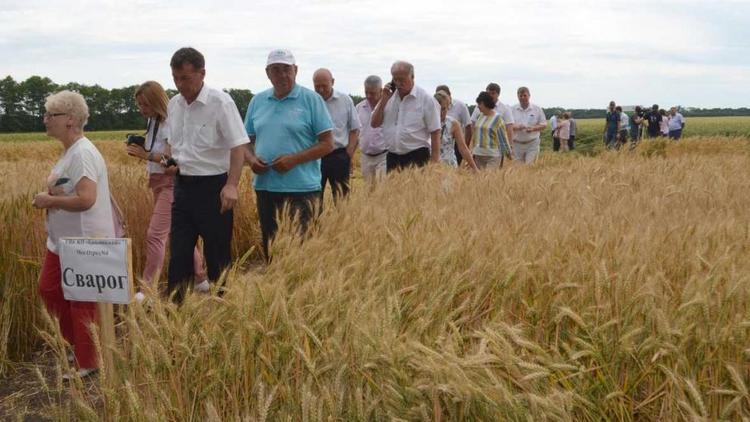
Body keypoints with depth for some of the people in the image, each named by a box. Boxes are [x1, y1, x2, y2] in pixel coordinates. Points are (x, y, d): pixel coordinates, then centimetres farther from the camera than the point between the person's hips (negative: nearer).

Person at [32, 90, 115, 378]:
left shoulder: (83, 153, -21)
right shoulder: (69, 151, 11)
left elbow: (86, 199, -31)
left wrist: (49, 200, -17)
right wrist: (48, 198, 5)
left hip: (86, 244, -10)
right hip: (62, 242, 10)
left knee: (82, 303, 1)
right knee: (49, 290, 18)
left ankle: (87, 363, 16)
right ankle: (77, 344, 33)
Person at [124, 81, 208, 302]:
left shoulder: (171, 123, -16)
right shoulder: (152, 121, 10)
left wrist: (147, 155, -23)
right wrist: (141, 151, -2)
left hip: (171, 184, -9)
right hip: (157, 182, 9)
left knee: (155, 234, -10)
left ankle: (146, 289, -6)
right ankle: (200, 278, 27)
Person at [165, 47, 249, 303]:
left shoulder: (220, 102, -12)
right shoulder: (174, 104, 9)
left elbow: (239, 146, -17)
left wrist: (231, 185, -26)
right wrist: (170, 161, 3)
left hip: (213, 187, -6)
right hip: (183, 185, 6)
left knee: (217, 254, 3)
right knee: (179, 252, 8)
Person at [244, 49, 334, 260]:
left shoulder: (311, 100, -3)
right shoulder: (257, 101, 11)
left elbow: (327, 144, -6)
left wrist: (294, 159, -17)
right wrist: (251, 158, -5)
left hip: (302, 188, -5)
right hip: (265, 186, 5)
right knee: (269, 246, 13)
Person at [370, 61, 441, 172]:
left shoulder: (426, 99, -5)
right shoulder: (389, 97, 10)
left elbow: (435, 132, -7)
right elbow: (374, 123, 5)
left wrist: (434, 162, -13)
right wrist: (384, 99, -3)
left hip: (417, 158, -5)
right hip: (392, 158, 5)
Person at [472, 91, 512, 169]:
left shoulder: (497, 118, -7)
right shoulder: (480, 117, 10)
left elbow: (503, 137, -4)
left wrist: (508, 151, -1)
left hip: (492, 156, -6)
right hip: (478, 154, 6)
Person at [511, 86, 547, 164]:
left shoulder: (537, 109, 3)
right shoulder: (513, 109, 3)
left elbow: (544, 124, 4)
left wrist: (533, 128, -16)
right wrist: (516, 127, -20)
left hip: (532, 144, -1)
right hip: (517, 144, 2)